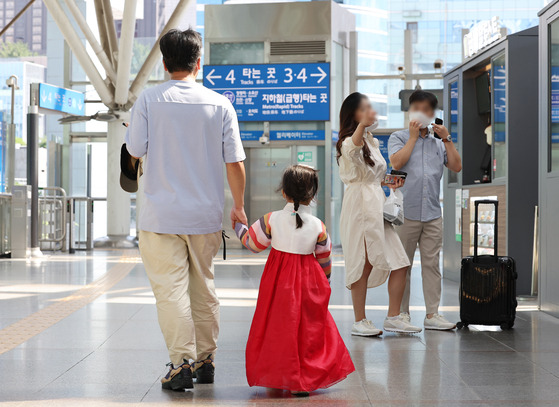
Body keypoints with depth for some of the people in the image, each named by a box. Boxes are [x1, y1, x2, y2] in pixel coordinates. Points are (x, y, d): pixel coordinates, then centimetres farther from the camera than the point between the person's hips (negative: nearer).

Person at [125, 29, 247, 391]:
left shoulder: (149, 100, -5)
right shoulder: (220, 104, -2)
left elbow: (135, 150, -1)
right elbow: (234, 161, -1)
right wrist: (238, 206, 10)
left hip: (162, 214, -2)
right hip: (206, 214, 3)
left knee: (170, 289, 0)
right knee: (204, 288, 14)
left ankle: (182, 364, -4)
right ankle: (205, 361, 22)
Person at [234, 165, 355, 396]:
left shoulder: (271, 220, -9)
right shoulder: (318, 226, -6)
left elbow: (252, 243, 5)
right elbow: (324, 259, 7)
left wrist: (239, 226, 24)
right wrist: (325, 280, 26)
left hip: (278, 281, 0)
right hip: (308, 282, 0)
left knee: (279, 327, 10)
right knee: (309, 328, 10)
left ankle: (276, 377, 16)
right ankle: (305, 380, 7)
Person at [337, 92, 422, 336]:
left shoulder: (371, 141, 20)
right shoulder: (349, 142, -8)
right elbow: (352, 149, -35)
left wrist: (389, 181, 11)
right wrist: (362, 124, -54)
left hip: (378, 206, 8)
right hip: (360, 204, -8)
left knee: (399, 263, 3)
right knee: (364, 264, -4)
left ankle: (393, 318, 10)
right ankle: (359, 321, 5)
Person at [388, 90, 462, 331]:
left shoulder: (439, 142, 18)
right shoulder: (398, 138, 7)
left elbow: (456, 166, 8)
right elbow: (397, 162, -11)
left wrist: (447, 138, 3)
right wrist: (413, 136, -5)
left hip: (433, 214, 3)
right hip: (405, 213, -3)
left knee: (431, 264, 2)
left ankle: (432, 314, 5)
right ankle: (401, 313, 8)